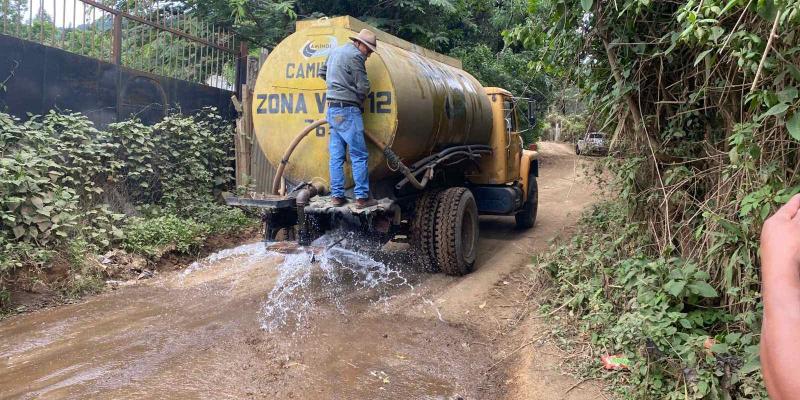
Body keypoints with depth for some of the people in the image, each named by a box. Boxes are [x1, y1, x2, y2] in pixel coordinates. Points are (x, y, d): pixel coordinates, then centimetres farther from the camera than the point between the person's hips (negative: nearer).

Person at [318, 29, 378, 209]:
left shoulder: (336, 51, 17)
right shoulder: (355, 56, -11)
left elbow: (322, 73, 30)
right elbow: (364, 87, -12)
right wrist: (358, 99, 9)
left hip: (332, 110, 9)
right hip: (348, 110, -9)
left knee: (336, 155, 8)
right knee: (359, 155, -4)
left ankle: (337, 195, 9)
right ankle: (362, 196, -4)